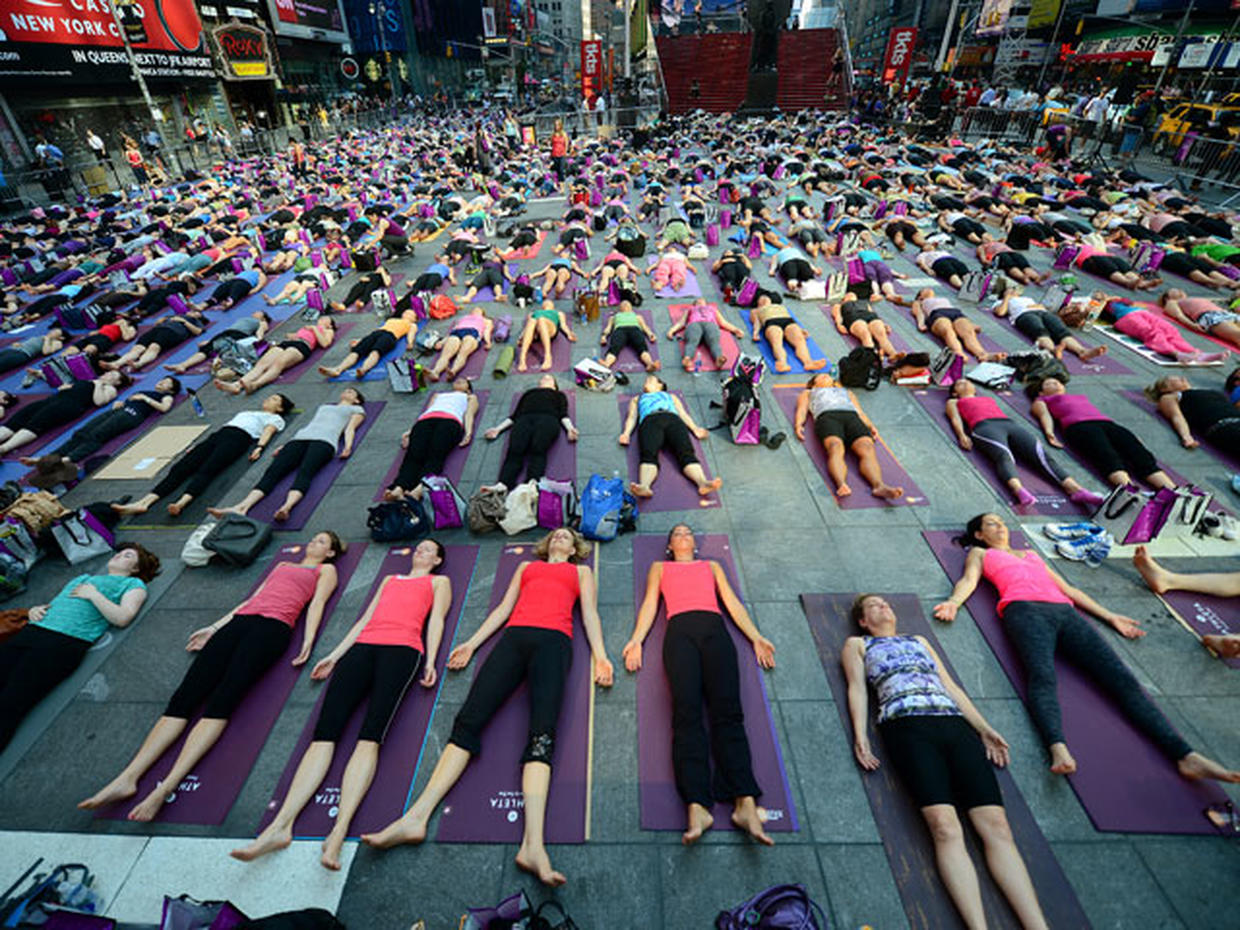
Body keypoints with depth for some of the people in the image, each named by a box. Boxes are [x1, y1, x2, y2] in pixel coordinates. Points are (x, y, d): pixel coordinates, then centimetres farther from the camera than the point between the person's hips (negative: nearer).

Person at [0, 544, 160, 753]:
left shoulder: (132, 584, 14)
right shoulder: (82, 578, 34)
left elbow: (122, 618, -3)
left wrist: (93, 594, -1)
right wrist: (35, 610, 10)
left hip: (65, 641, -6)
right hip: (31, 631, 6)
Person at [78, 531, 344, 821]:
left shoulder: (325, 570, 16)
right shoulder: (283, 564, 33)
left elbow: (317, 604, 1)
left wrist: (308, 638, -14)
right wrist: (214, 628, 22)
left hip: (273, 626, -6)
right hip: (240, 620, 6)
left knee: (223, 699, -23)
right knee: (185, 695, -11)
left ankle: (166, 787, -31)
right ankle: (128, 778, -17)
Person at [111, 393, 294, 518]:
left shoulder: (275, 418, 20)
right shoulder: (247, 412, 39)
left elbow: (267, 432, 0)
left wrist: (259, 447, -21)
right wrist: (198, 445, 21)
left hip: (238, 438, -7)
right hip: (218, 434, 7)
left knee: (206, 470, -32)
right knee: (180, 468, -16)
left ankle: (180, 504, -54)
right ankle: (144, 502, -31)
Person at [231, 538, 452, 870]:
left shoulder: (439, 581, 22)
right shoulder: (390, 579, 35)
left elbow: (436, 620, 8)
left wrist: (430, 661, -6)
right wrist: (335, 655, 17)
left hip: (403, 648, -4)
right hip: (363, 646, 5)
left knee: (370, 736, -23)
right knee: (324, 733, -14)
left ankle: (340, 830, -33)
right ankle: (281, 824, -21)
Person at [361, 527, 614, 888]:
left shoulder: (581, 571, 27)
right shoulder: (526, 566, 32)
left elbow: (590, 614, 15)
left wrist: (599, 654, -1)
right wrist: (472, 643, 14)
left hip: (554, 640, -3)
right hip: (514, 637, 3)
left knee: (542, 732, -22)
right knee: (468, 718, -15)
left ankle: (533, 843, -35)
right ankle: (416, 817, -19)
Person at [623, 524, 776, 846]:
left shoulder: (711, 565, 34)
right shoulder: (660, 568, 32)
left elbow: (732, 602, 24)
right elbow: (650, 604, 19)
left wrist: (756, 637, 10)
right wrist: (636, 640, 2)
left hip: (714, 629, 1)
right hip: (680, 630, -1)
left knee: (727, 709, -20)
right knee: (686, 710, -22)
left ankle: (745, 803, -32)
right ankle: (697, 807, -33)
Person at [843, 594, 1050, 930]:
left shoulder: (920, 640, 33)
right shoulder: (857, 644, 21)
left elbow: (951, 686, 27)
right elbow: (857, 688, 9)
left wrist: (984, 728, 14)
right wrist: (860, 735, -6)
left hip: (955, 723, 4)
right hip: (908, 725, -4)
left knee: (996, 825, -14)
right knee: (945, 826, -22)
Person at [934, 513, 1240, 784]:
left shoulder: (1031, 554, 38)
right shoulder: (980, 554, 25)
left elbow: (1068, 589, 37)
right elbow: (969, 579, 7)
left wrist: (1109, 616, 27)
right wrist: (954, 602, -15)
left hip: (1064, 612, 6)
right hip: (1024, 610, -5)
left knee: (1121, 676, -17)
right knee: (1041, 676, -33)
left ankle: (1186, 756, -26)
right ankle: (1058, 749, -52)